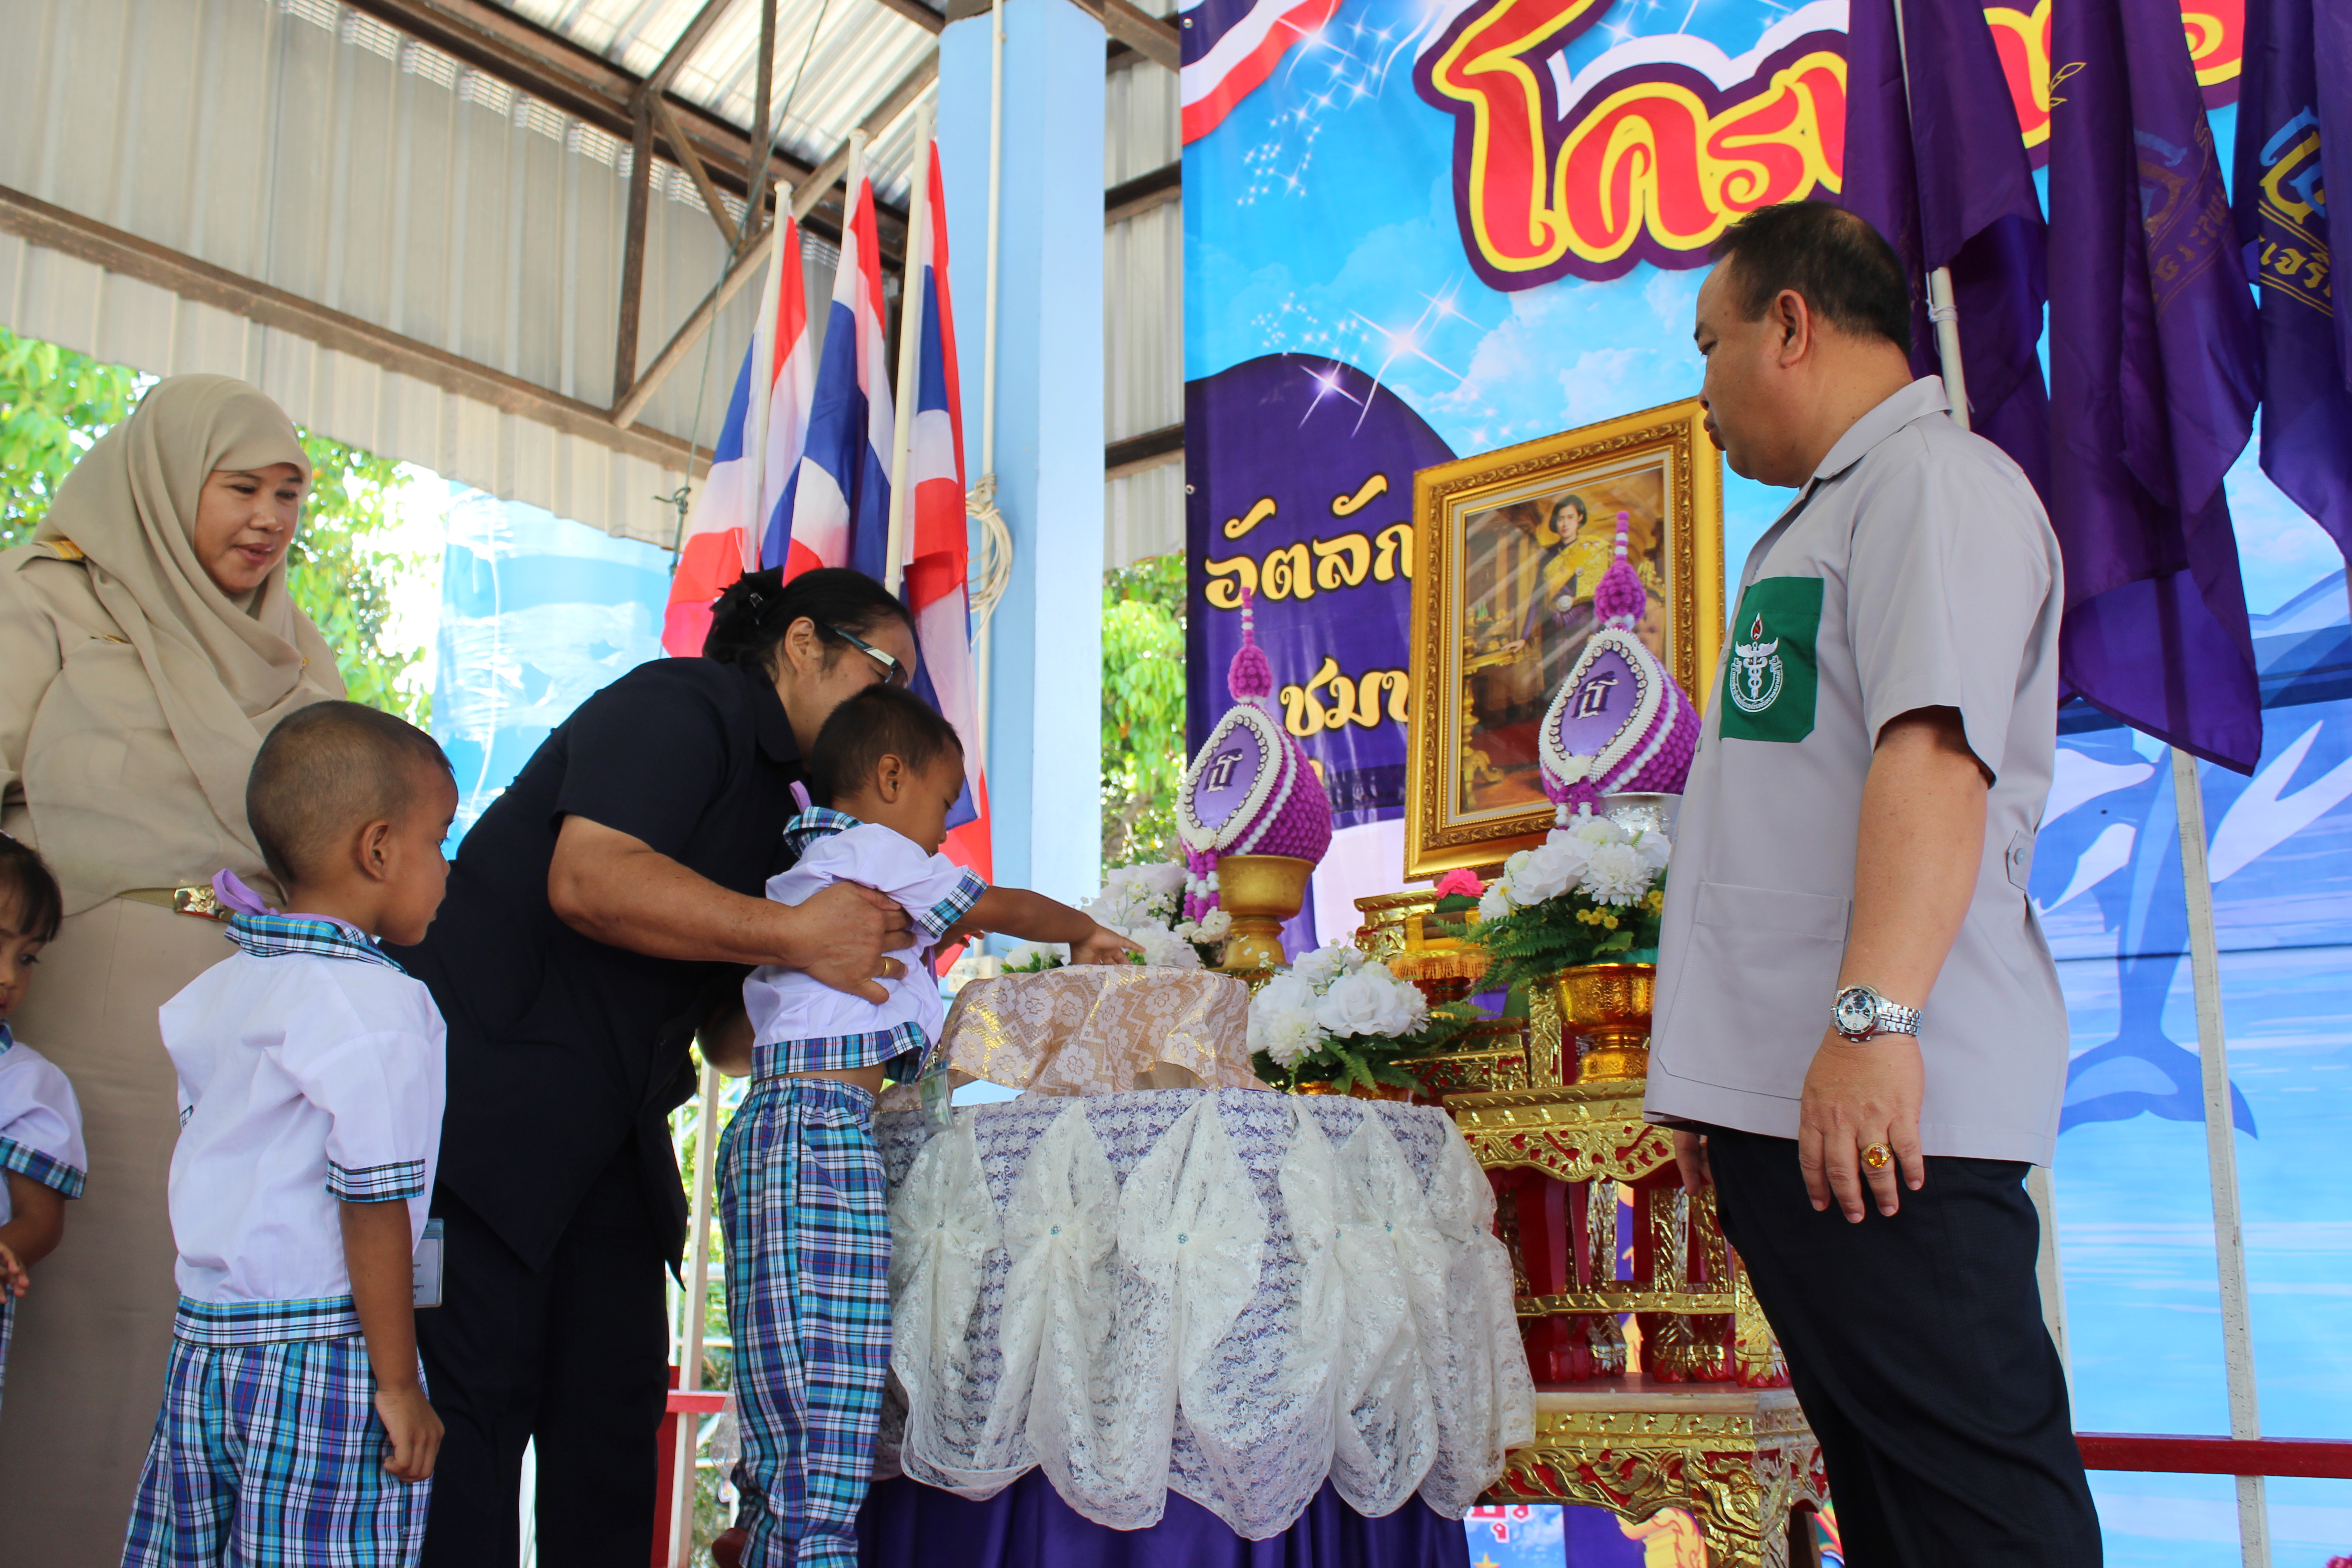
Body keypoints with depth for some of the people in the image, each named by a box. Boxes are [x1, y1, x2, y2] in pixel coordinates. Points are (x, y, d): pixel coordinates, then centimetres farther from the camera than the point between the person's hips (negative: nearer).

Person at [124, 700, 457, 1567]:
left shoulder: (215, 992, 10)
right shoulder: (381, 1007, -15)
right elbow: (374, 1204, -17)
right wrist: (398, 1385, -11)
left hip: (199, 1341, 8)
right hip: (321, 1365, -8)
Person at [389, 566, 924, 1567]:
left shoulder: (775, 799, 20)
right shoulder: (682, 705, -9)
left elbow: (731, 1019, 20)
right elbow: (588, 880, -26)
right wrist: (792, 935, -24)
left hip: (607, 1127, 10)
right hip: (486, 1097, -10)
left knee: (618, 1399, 7)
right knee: (480, 1399, -8)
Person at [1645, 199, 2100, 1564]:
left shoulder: (1934, 478, -6)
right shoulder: (1831, 514, 24)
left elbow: (1936, 748, -22)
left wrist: (1872, 1016, -31)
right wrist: (1719, 1087, 23)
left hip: (1882, 1103, -10)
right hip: (1784, 1101, 10)